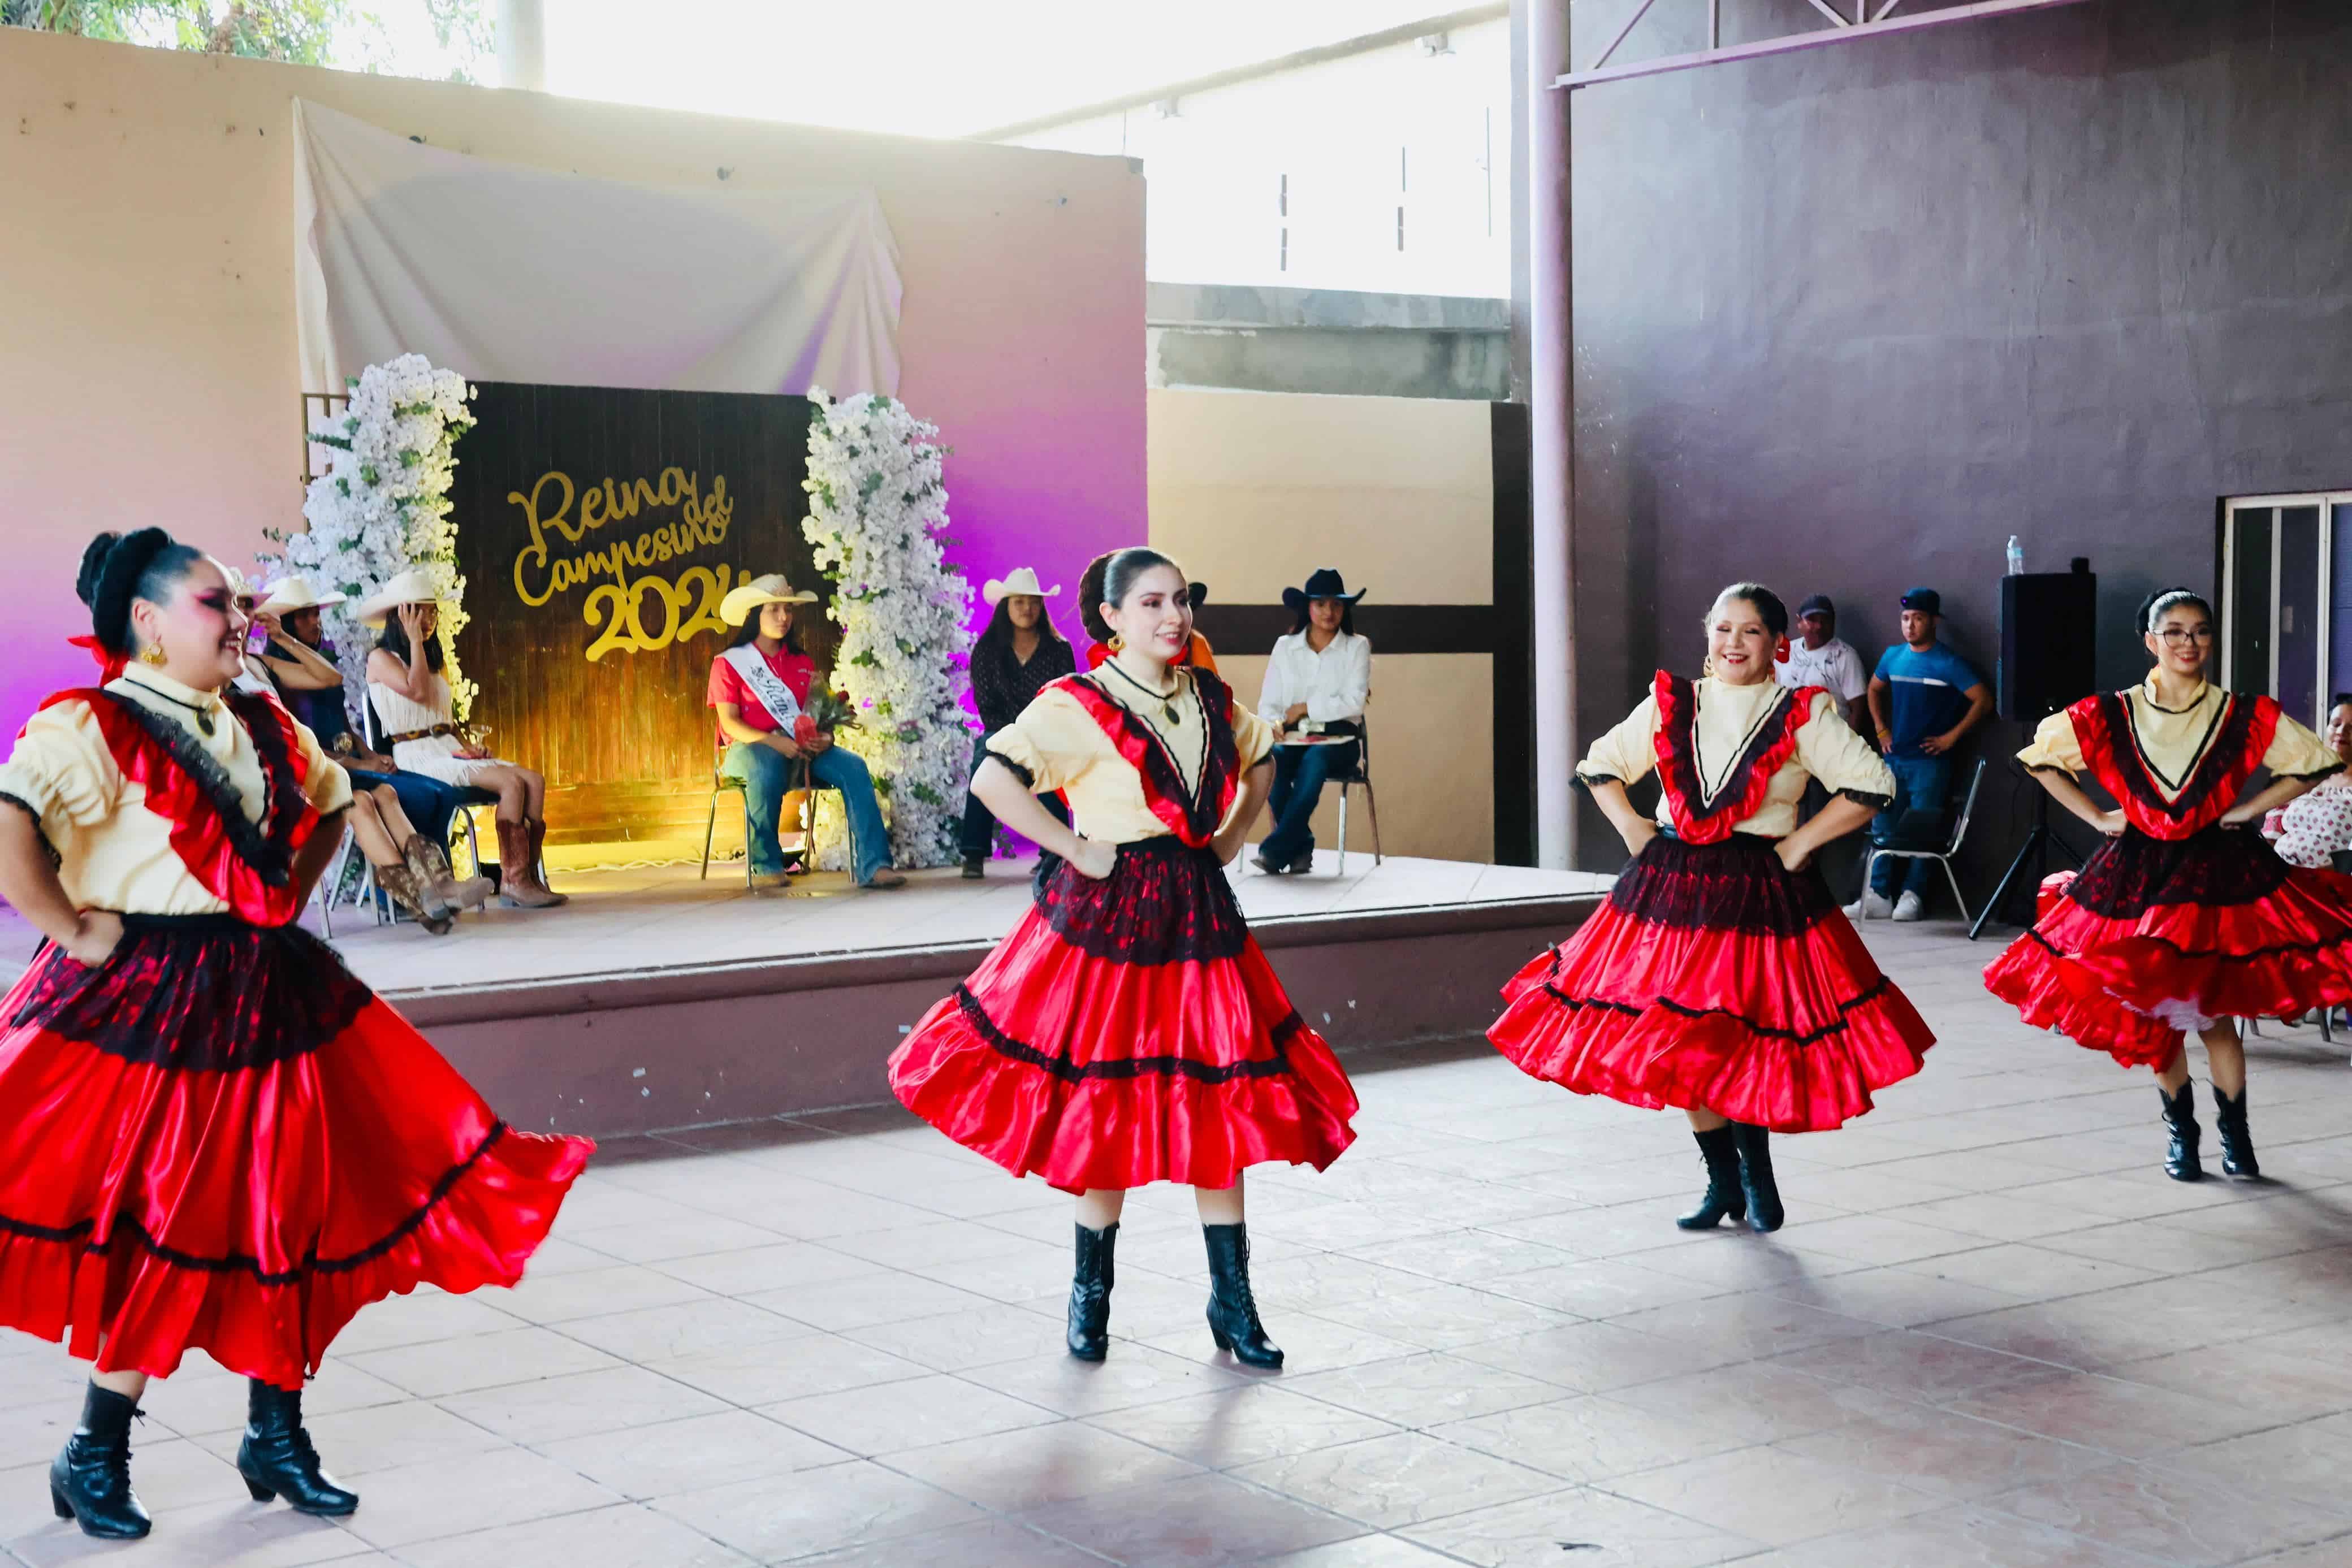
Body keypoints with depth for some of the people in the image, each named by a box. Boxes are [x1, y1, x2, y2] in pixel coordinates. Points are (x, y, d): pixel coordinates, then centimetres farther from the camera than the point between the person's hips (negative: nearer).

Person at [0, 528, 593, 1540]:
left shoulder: (263, 728, 10)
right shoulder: (92, 728, -13)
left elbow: (330, 802, 29)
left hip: (264, 996, 7)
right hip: (147, 1009, -7)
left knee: (285, 1218, 9)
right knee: (158, 1235, -1)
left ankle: (276, 1437, 24)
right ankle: (94, 1458, 17)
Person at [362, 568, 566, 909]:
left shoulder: (432, 659, 24)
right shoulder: (380, 659, 0)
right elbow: (417, 691, -17)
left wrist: (467, 743, 6)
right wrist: (415, 639, -8)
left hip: (450, 750, 8)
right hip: (417, 754, -8)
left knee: (535, 781, -16)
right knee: (511, 782, -28)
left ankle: (529, 878, -22)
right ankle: (513, 881, -27)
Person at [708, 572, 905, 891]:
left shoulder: (803, 664, 21)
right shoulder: (729, 663, 6)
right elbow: (729, 722, -4)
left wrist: (825, 737, -9)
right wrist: (773, 741, -21)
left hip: (803, 747, 4)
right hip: (749, 748, -4)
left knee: (853, 766, -25)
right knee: (766, 767, -41)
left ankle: (872, 865, -34)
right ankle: (766, 865, -25)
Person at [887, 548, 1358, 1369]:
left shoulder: (1212, 698, 7)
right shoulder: (1077, 706, -11)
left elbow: (1259, 762, 27)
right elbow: (993, 779, -21)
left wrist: (1231, 837, 13)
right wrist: (1075, 849, -17)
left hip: (1200, 917, 5)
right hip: (1109, 920, -5)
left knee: (1217, 1106, 5)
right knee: (1107, 1112, 3)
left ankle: (1233, 1305, 14)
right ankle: (1090, 1297, 22)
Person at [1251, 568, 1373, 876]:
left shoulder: (1357, 647, 6)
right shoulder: (1285, 646, 11)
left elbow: (1354, 702, -6)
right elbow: (1267, 703, 6)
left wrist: (1305, 708, -9)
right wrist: (1274, 724, -16)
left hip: (1338, 739, -2)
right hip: (1293, 737, 2)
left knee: (1313, 761, -38)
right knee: (1271, 759, -34)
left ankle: (1276, 850, -33)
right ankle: (1302, 845, -20)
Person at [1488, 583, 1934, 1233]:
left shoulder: (1803, 715, -1)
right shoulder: (1670, 705, 8)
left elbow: (1871, 786, -4)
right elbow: (1598, 766, 19)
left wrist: (1800, 843, -7)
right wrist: (1631, 828, 5)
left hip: (1762, 894, -3)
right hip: (1671, 888, 4)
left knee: (1741, 1042, -9)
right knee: (1679, 1045, 5)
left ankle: (1754, 1176, 16)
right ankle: (1725, 1185, 22)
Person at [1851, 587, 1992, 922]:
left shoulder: (1948, 664, -9)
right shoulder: (1893, 656, 6)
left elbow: (1983, 700, -10)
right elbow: (1875, 689, 24)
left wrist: (1952, 736, -11)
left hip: (1930, 761, -5)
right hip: (1894, 757, 5)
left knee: (1923, 832, -1)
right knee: (1883, 828, 5)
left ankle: (1913, 896, 7)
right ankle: (1878, 895, 9)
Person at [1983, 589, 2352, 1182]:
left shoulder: (2245, 717, -4)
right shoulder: (2109, 716, -2)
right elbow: (2042, 758, 9)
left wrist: (2249, 808, -2)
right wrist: (2098, 818, 3)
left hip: (2218, 872, -2)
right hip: (2139, 876, 2)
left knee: (2212, 1013, -7)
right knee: (2156, 1016, 4)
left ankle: (2235, 1134, 11)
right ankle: (2181, 1132, 22)